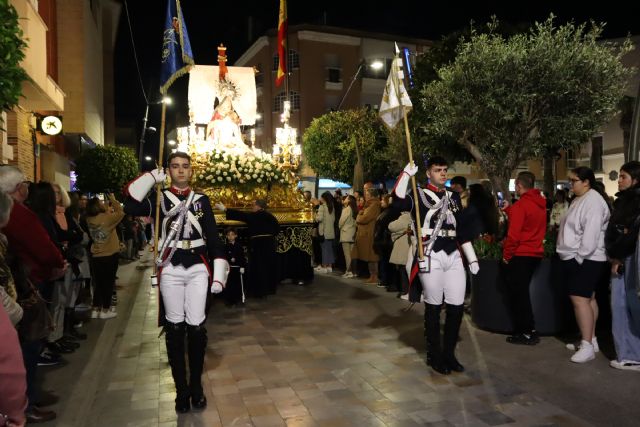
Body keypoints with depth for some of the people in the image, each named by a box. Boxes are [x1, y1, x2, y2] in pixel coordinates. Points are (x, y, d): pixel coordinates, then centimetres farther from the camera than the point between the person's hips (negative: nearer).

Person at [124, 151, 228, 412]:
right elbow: (130, 207, -15)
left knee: (196, 328, 1)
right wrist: (152, 177, -10)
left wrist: (219, 274, -1)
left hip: (198, 269, 1)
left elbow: (213, 238, 6)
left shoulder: (202, 200, 8)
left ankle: (196, 386, 19)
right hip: (171, 270, -1)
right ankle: (181, 389, 19)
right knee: (175, 329, 5)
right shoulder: (159, 199, 5)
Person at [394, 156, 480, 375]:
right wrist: (406, 174, -24)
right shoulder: (420, 195, 1)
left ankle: (449, 353, 23)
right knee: (433, 307, 3)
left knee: (457, 306, 6)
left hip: (454, 257, 5)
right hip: (431, 257, -5)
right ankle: (434, 355, 18)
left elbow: (461, 228, 19)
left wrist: (472, 258, 15)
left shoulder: (454, 197, 17)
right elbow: (398, 203, -20)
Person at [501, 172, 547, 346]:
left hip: (520, 255, -8)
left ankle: (528, 333, 7)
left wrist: (506, 255, -9)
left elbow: (513, 233, -20)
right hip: (535, 253, 8)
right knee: (522, 293, 18)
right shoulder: (540, 203, 8)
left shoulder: (520, 205, -17)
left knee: (517, 294, 2)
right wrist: (507, 209, 22)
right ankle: (525, 330, 23)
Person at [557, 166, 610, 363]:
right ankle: (589, 339, 23)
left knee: (580, 299, -13)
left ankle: (587, 346, -9)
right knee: (588, 298, 14)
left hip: (585, 259, -10)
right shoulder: (580, 199, 16)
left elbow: (591, 233, -23)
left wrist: (580, 257, -21)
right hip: (575, 258, 10)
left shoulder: (593, 200, -16)